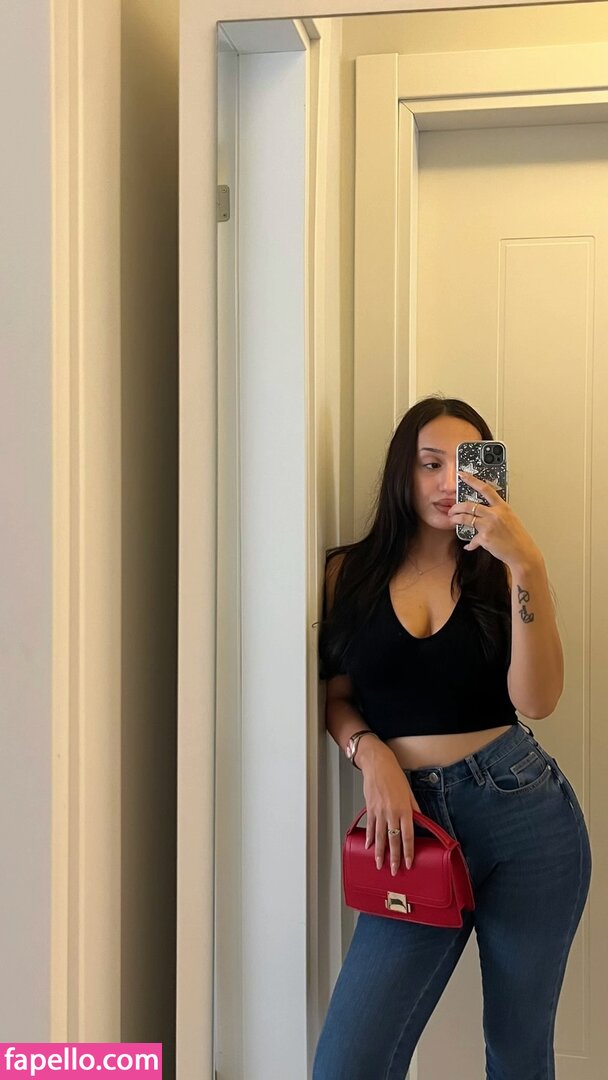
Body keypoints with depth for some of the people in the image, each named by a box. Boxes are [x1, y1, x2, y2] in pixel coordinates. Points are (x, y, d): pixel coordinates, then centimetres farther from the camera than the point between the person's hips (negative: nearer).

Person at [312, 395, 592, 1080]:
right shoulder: (352, 573, 6)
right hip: (414, 822, 0)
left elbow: (535, 701, -11)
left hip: (523, 813, 0)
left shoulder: (498, 572, 5)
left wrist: (524, 564, -19)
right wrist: (373, 755, -10)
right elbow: (338, 698, 10)